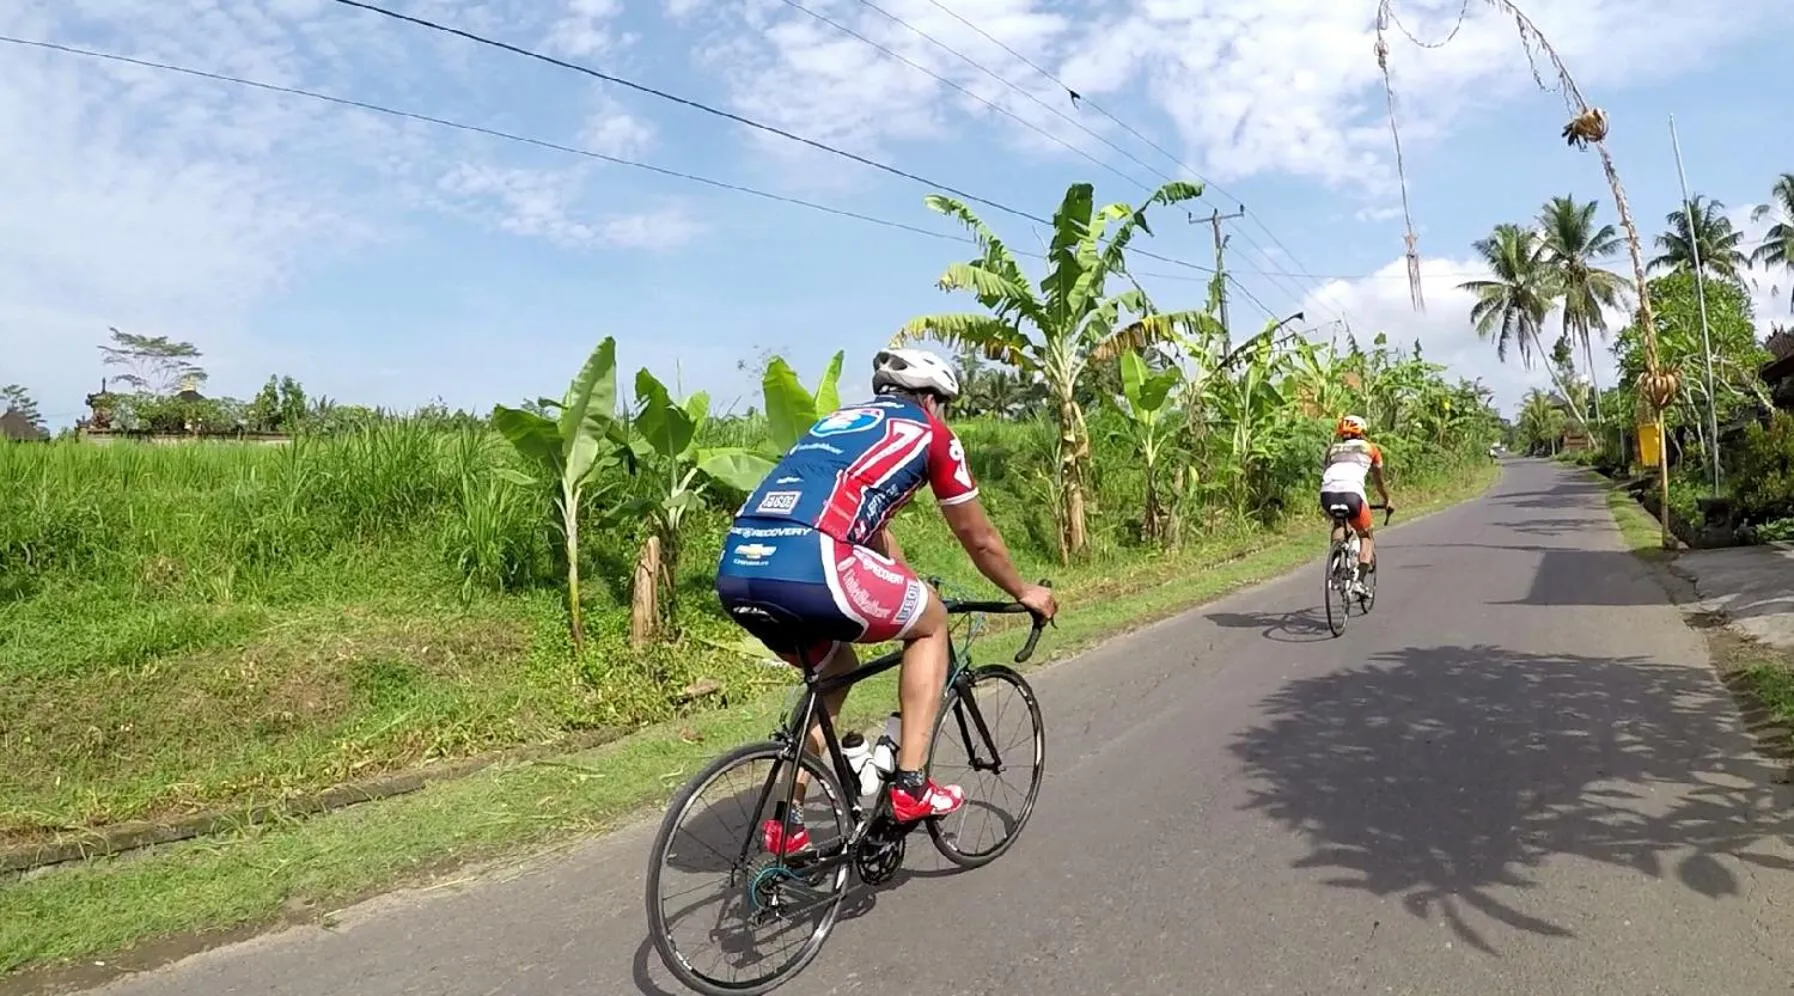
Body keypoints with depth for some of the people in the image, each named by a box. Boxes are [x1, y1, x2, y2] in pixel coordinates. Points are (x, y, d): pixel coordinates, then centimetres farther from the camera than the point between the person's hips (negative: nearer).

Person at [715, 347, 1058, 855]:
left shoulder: (839, 420, 34)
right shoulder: (929, 431, 16)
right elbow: (979, 538, 26)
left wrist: (904, 591, 59)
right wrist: (1025, 593, 43)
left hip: (735, 574, 7)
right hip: (808, 569, -7)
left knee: (835, 667, 32)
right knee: (930, 621, 20)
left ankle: (787, 819, 29)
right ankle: (911, 785, 16)